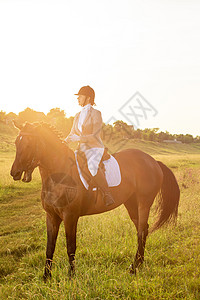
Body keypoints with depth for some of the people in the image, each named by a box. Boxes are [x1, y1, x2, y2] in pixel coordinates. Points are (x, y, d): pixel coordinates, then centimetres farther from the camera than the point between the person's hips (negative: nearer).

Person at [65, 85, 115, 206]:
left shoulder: (95, 113, -7)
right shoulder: (78, 116, 15)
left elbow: (95, 136, -15)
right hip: (82, 150, 8)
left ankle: (107, 194, -27)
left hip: (95, 149, -8)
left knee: (92, 166, -38)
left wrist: (79, 138, -26)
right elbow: (72, 134, 16)